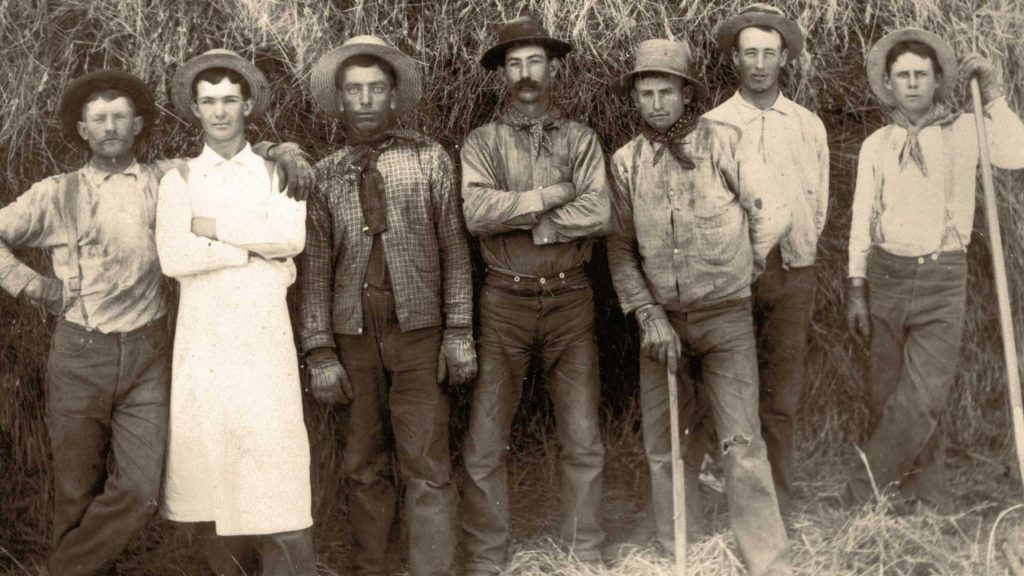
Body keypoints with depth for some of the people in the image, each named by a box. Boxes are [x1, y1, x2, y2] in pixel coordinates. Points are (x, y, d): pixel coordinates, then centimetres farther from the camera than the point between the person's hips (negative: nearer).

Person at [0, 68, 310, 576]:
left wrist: (283, 153, -5)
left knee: (139, 492, -4)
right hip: (80, 356, -1)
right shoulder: (57, 194, 6)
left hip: (147, 356, 1)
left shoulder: (166, 180, 7)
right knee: (77, 492, 4)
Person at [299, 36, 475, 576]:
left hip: (418, 332, -2)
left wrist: (459, 329, -4)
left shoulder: (428, 158, 3)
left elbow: (453, 247, 1)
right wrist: (320, 350, -3)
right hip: (353, 334, 2)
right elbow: (315, 267, 4)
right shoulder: (324, 174, 6)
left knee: (426, 466, -4)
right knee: (363, 465, 9)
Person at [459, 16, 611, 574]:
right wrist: (552, 194, -11)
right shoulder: (481, 142, 4)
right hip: (505, 301, -1)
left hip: (569, 298, 1)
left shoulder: (579, 139, 6)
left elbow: (598, 215, -10)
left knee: (583, 442, 6)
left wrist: (516, 219, -12)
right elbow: (476, 212, -14)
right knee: (485, 445, 1)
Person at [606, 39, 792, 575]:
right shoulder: (625, 160, 4)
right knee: (664, 446, 7)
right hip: (661, 320, 3)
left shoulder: (723, 141, -4)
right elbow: (620, 246, 4)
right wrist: (647, 314, -6)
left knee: (741, 442, -8)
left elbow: (772, 213, -2)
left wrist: (741, 268, 8)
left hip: (725, 314, -3)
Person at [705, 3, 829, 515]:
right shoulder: (712, 125, 2)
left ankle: (778, 506, 8)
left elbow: (817, 202, 13)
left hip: (792, 271, 1)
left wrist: (794, 250, 7)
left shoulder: (808, 124, 9)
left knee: (782, 395, 1)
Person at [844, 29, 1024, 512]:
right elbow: (862, 218, 9)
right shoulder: (876, 145, 9)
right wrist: (856, 287, 4)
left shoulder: (964, 131, 2)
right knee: (889, 394, 6)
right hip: (886, 274, 3)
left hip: (942, 277, -3)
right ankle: (928, 493, 21)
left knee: (922, 397, -11)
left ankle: (862, 492, 3)